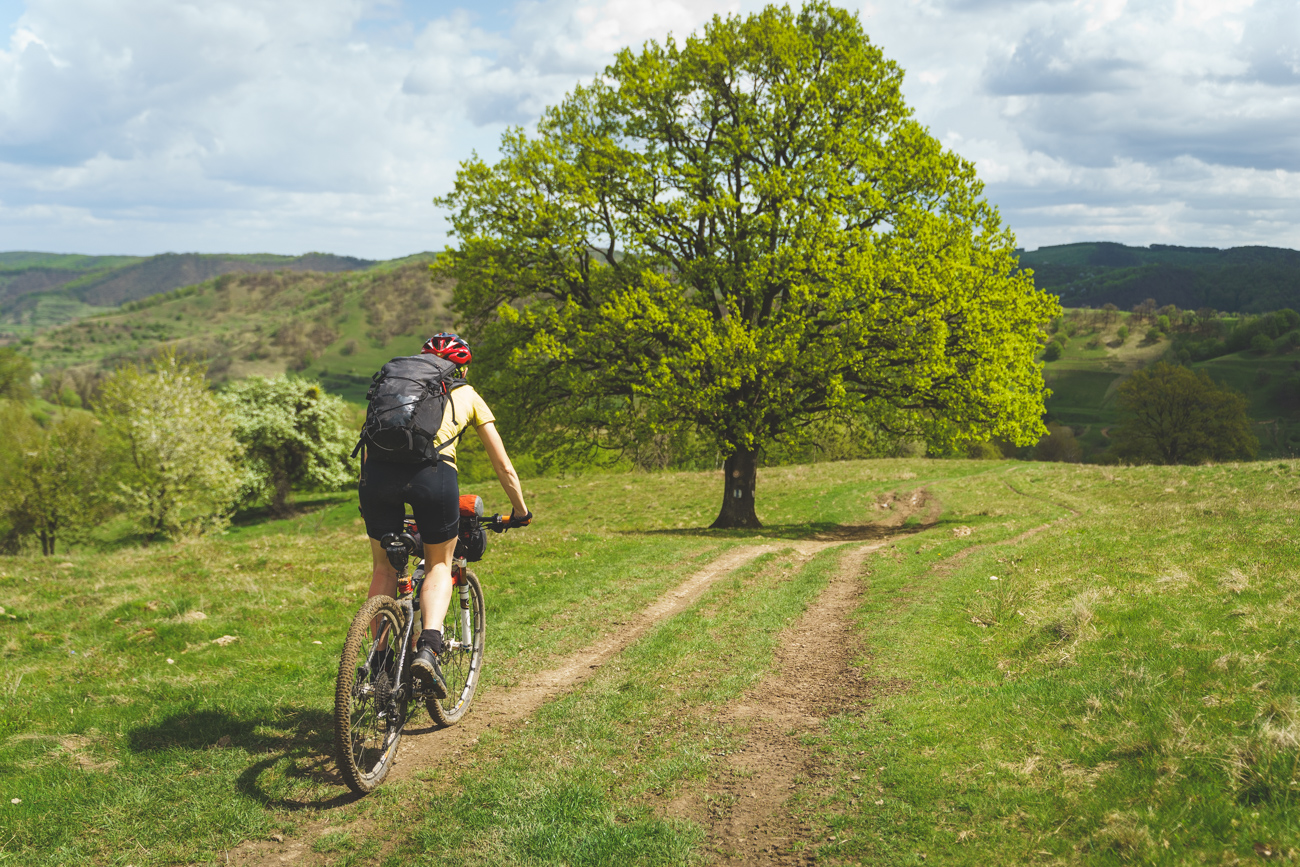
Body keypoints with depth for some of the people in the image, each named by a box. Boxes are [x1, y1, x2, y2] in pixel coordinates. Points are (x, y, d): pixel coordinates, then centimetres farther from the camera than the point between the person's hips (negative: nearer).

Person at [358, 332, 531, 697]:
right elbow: (504, 467, 28)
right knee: (439, 564, 19)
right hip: (433, 472, -2)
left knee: (384, 567, 23)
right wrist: (520, 512, 41)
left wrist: (371, 490, 49)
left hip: (379, 471, 2)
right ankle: (428, 647, -3)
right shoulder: (467, 396, 25)